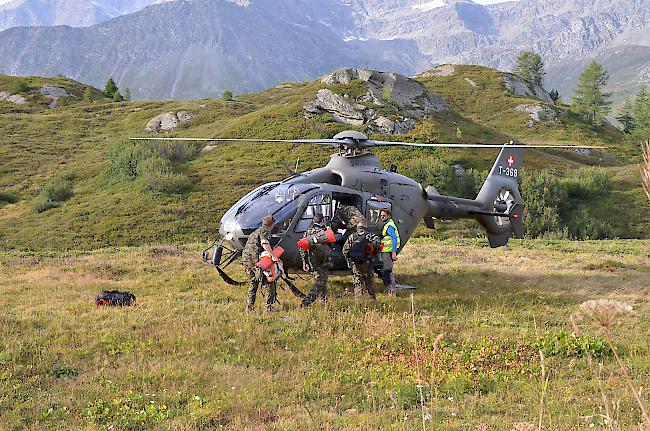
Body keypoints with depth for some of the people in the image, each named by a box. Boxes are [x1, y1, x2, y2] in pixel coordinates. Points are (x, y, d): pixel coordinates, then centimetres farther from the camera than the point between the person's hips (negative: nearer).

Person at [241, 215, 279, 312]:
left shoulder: (256, 231, 28)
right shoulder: (265, 231, -2)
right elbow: (265, 244, -20)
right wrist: (273, 256, -28)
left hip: (245, 258, 9)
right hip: (255, 259, -9)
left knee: (253, 284, 17)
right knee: (270, 284, -3)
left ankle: (249, 307, 13)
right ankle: (269, 307, -8)